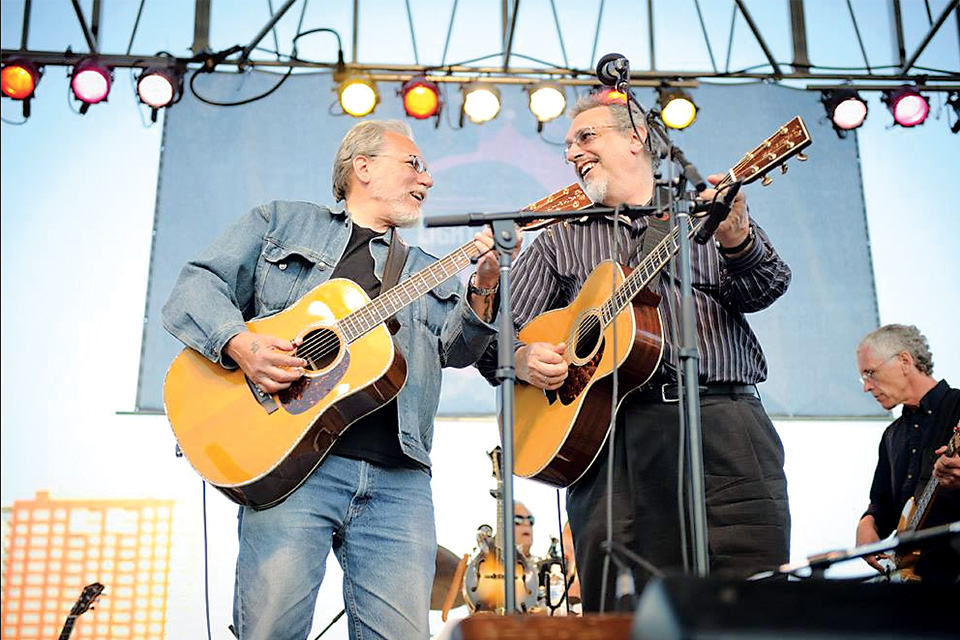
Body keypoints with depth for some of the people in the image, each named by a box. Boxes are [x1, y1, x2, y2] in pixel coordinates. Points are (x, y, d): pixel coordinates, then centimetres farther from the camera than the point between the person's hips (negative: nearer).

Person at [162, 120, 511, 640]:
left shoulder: (428, 274, 28)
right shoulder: (281, 223, 18)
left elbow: (457, 347, 11)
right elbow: (194, 290, 8)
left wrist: (482, 289, -8)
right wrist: (240, 344, -11)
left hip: (398, 479, 4)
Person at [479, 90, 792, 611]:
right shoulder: (557, 244, 22)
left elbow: (762, 290, 3)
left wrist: (737, 238, -19)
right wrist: (524, 360, -7)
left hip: (723, 418, -1)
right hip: (611, 436, 1)